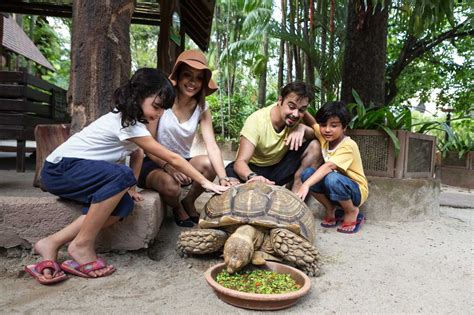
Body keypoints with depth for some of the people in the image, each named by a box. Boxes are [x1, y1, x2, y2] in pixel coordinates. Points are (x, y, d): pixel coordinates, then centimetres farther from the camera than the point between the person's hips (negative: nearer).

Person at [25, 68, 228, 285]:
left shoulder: (129, 118, 5)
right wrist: (205, 182, -17)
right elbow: (173, 159, -22)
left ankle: (52, 243, -6)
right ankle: (82, 245, -18)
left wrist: (131, 186, -11)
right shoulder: (129, 125, -23)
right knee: (122, 175, -33)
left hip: (72, 169, 8)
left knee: (123, 205, -16)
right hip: (59, 169, -8)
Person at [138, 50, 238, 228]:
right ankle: (177, 208, 4)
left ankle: (189, 202, 4)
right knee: (171, 185, -35)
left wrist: (223, 178, -31)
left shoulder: (202, 108, -3)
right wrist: (167, 166, -33)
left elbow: (212, 146, -14)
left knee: (209, 164, -27)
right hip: (154, 163, -3)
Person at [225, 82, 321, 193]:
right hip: (252, 169, -4)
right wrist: (252, 177, -55)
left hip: (278, 168, 4)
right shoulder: (256, 121, -26)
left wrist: (302, 131, -33)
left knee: (314, 145, -16)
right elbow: (240, 162, -32)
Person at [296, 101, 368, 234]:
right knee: (307, 173, -19)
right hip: (335, 190, 6)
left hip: (355, 191, -6)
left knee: (332, 178, -38)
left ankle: (352, 212, -9)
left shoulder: (348, 146, -25)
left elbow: (329, 166, -39)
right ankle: (330, 209, -1)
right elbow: (312, 123, 10)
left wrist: (306, 185, -51)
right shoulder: (325, 137, -5)